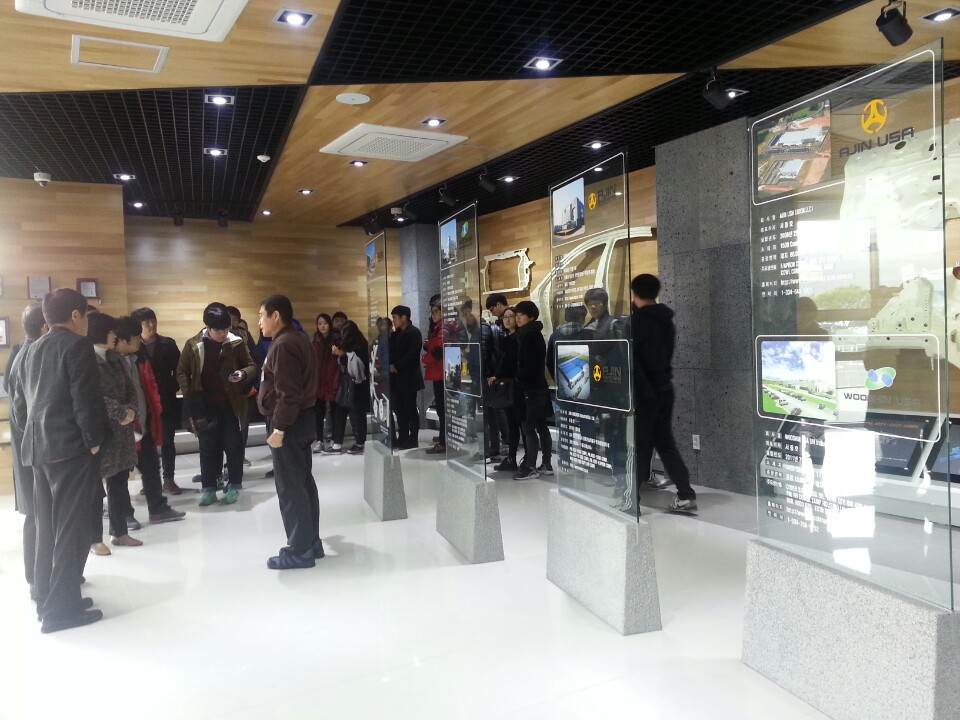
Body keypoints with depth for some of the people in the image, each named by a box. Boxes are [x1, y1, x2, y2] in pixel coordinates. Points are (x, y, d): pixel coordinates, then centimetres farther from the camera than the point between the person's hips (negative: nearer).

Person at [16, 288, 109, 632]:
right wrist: (94, 440, -9)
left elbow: (21, 402, 17)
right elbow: (86, 399, -18)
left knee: (48, 526, 15)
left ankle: (46, 597, 24)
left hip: (39, 448, 8)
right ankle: (61, 608, 2)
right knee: (72, 528, -2)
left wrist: (37, 433, 20)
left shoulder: (31, 350, 15)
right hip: (71, 447, -8)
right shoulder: (77, 345, -11)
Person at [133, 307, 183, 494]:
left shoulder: (168, 344, 1)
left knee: (168, 441, 6)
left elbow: (178, 369, 5)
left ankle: (169, 479, 14)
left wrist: (173, 389, -3)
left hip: (166, 400, 2)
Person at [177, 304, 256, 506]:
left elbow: (251, 365, 5)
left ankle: (234, 486, 19)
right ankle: (208, 488, 17)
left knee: (233, 445, 6)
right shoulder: (193, 345, -2)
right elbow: (182, 371, 4)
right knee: (208, 447, 8)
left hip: (231, 404, -1)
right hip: (205, 405, 1)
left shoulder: (236, 343, -5)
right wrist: (189, 396, -6)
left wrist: (242, 373, -18)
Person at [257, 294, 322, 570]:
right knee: (304, 482, 13)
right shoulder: (300, 339, 14)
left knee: (290, 488, -4)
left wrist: (278, 428, -22)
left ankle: (299, 551, 3)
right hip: (302, 419, 10)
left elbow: (288, 394, -24)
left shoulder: (283, 345, -18)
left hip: (288, 423, -10)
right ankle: (311, 542, 21)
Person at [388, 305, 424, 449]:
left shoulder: (414, 332, -7)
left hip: (409, 376, -7)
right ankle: (403, 437, 16)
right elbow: (391, 351, 14)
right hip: (396, 377, 7)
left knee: (410, 408, -2)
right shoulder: (395, 334, 17)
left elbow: (412, 354, -16)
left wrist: (396, 366, -13)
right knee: (399, 408, 9)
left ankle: (413, 439, 5)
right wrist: (390, 365, -5)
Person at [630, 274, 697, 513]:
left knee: (639, 446, 1)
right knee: (666, 443, 13)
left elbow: (630, 358, -16)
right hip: (665, 388, 7)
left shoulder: (637, 320, -13)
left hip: (644, 392, -7)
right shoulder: (667, 321, 11)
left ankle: (631, 498, 7)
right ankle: (686, 496, 10)